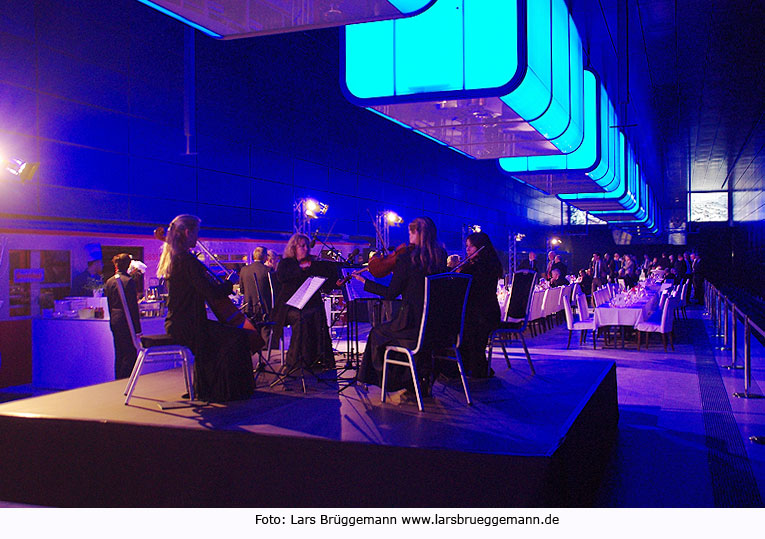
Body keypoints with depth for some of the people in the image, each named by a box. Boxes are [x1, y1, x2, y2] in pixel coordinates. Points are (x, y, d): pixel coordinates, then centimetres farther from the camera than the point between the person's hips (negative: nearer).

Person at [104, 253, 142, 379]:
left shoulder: (109, 281, 7)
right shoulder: (129, 281, -14)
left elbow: (109, 304, 13)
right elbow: (133, 307, -14)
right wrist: (137, 329, -11)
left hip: (114, 321, 7)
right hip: (126, 321, -7)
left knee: (118, 354, 15)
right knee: (130, 354, -2)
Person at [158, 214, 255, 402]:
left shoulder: (174, 258, 12)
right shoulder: (187, 260, -18)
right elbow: (213, 294, -21)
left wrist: (217, 283, 17)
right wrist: (228, 284, -2)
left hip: (176, 323, 11)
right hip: (186, 325, -11)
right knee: (237, 336, -11)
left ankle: (204, 388, 36)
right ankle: (227, 391, -1)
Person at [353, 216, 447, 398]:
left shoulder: (406, 259, -14)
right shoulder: (440, 257, 2)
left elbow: (391, 294, -8)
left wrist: (365, 282, 4)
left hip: (414, 325, -6)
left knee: (377, 333, 21)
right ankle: (423, 380, 29)